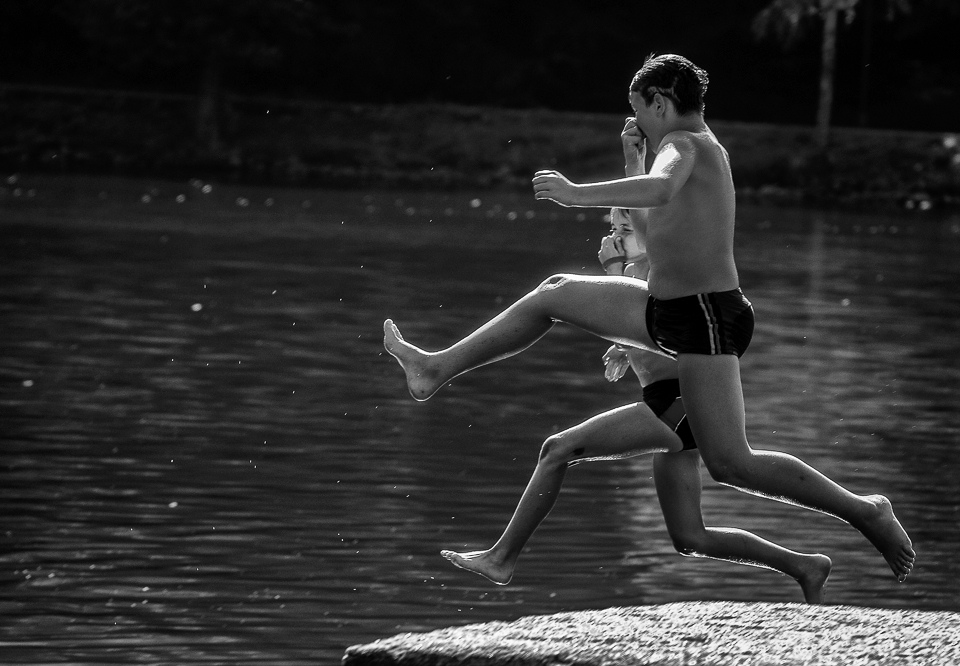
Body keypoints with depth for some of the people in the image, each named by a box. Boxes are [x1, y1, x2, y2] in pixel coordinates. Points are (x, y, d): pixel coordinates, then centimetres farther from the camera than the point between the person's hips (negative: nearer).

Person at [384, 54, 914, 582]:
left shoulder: (683, 145, -14)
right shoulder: (701, 148, 15)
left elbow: (660, 189, -39)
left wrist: (576, 194, -36)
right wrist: (635, 153, 23)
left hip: (706, 319, -10)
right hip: (669, 306, 10)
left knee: (729, 464, -14)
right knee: (556, 294, 18)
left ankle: (864, 511, -6)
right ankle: (439, 369, 26)